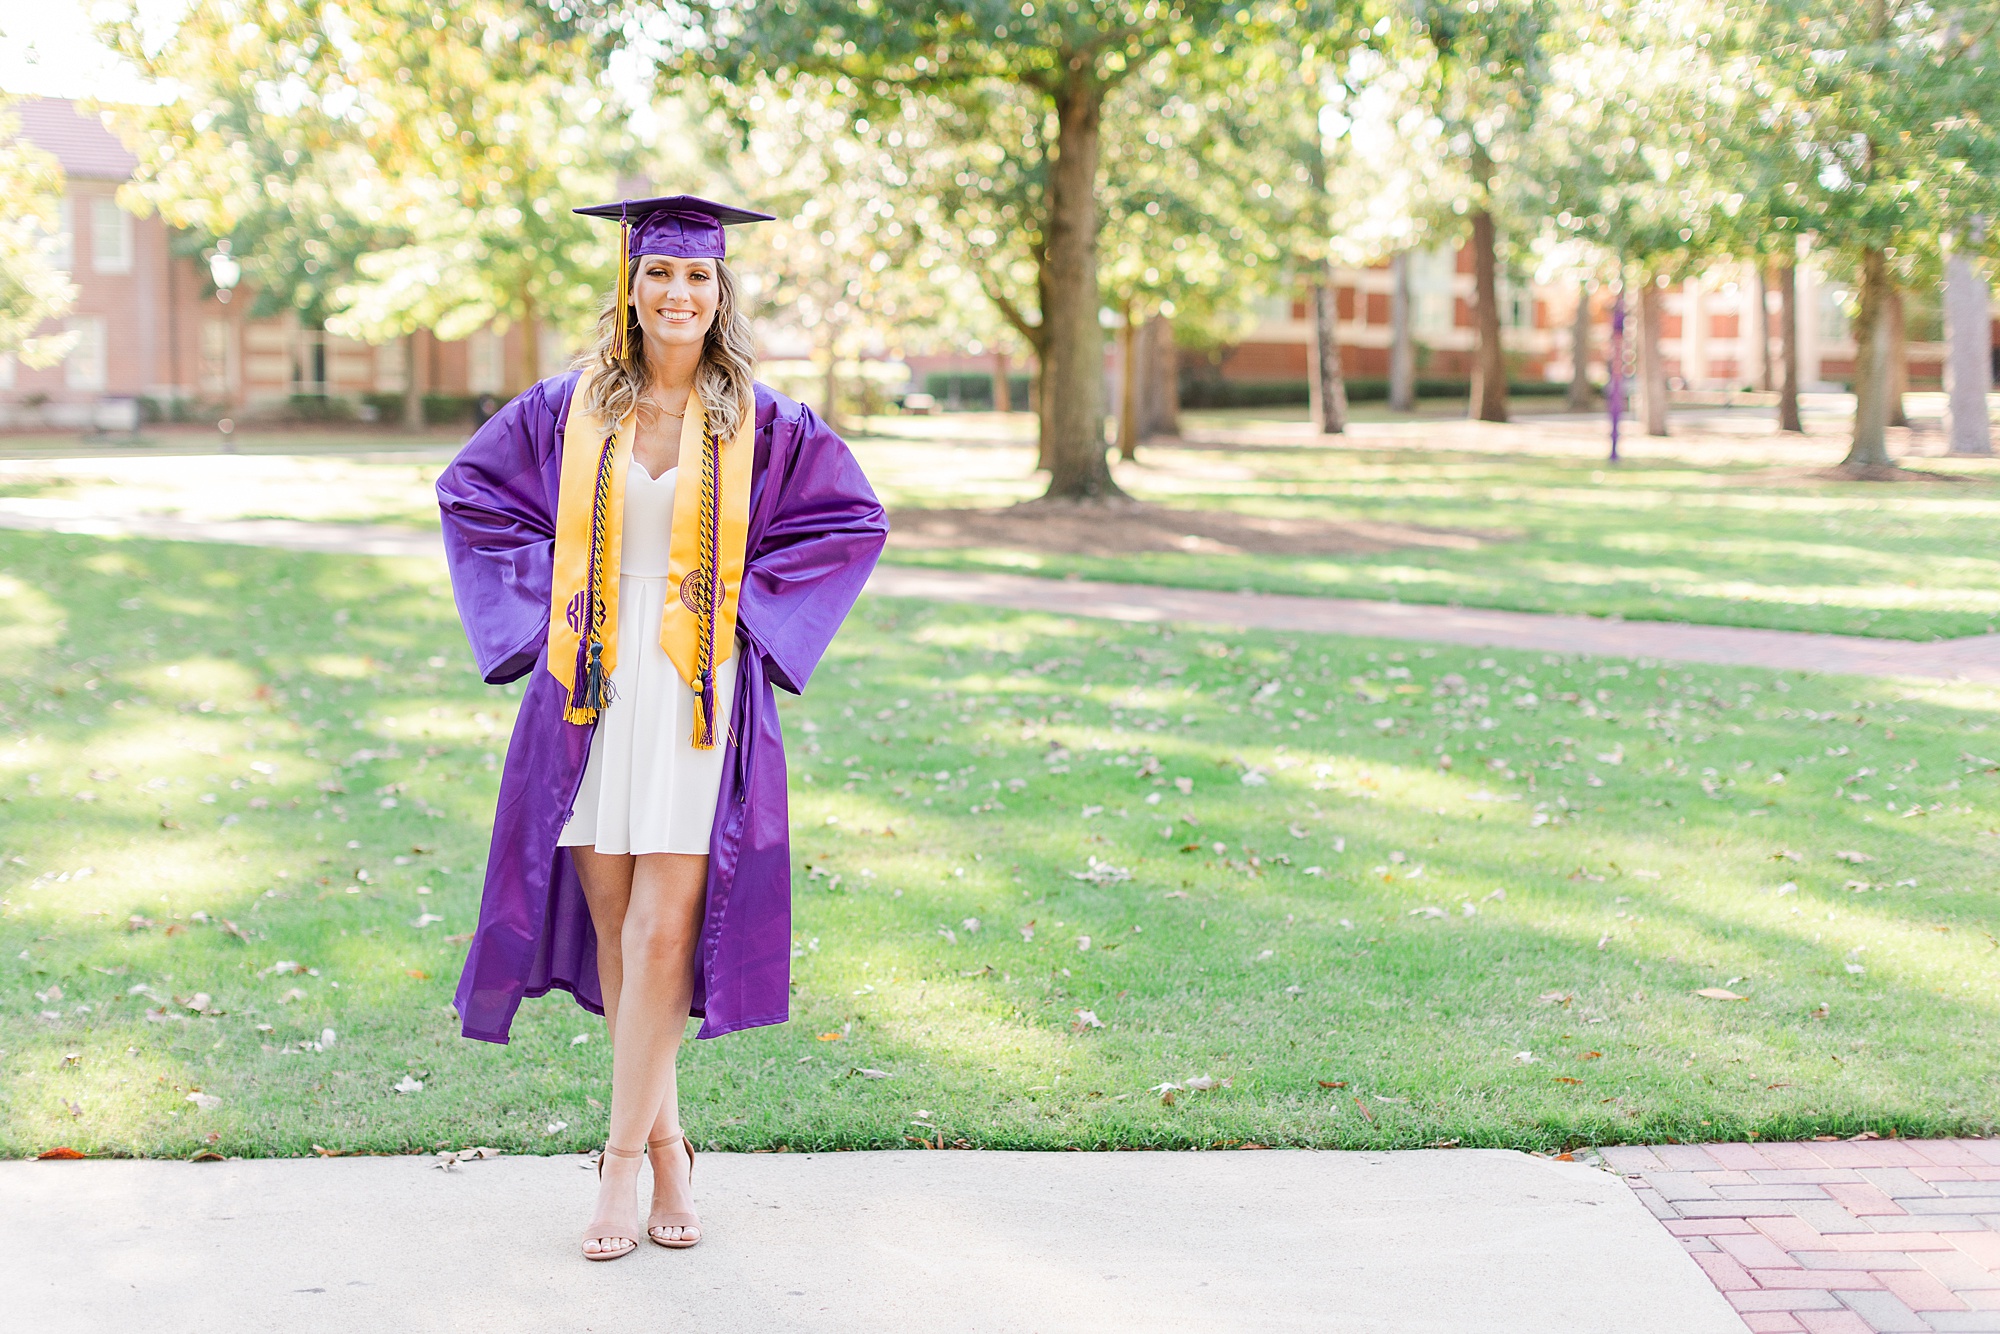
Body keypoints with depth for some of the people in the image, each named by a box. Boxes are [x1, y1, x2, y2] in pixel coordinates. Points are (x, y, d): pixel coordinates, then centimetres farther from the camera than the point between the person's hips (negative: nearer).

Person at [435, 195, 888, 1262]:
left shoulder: (760, 420, 0)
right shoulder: (571, 406, 4)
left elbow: (852, 518, 9)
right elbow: (470, 491, 15)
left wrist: (747, 601, -1)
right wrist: (546, 593, 3)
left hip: (700, 696, -2)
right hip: (593, 690, 2)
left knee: (662, 933, -7)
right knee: (614, 927, 6)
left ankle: (626, 1155, 2)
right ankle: (666, 1142, 20)